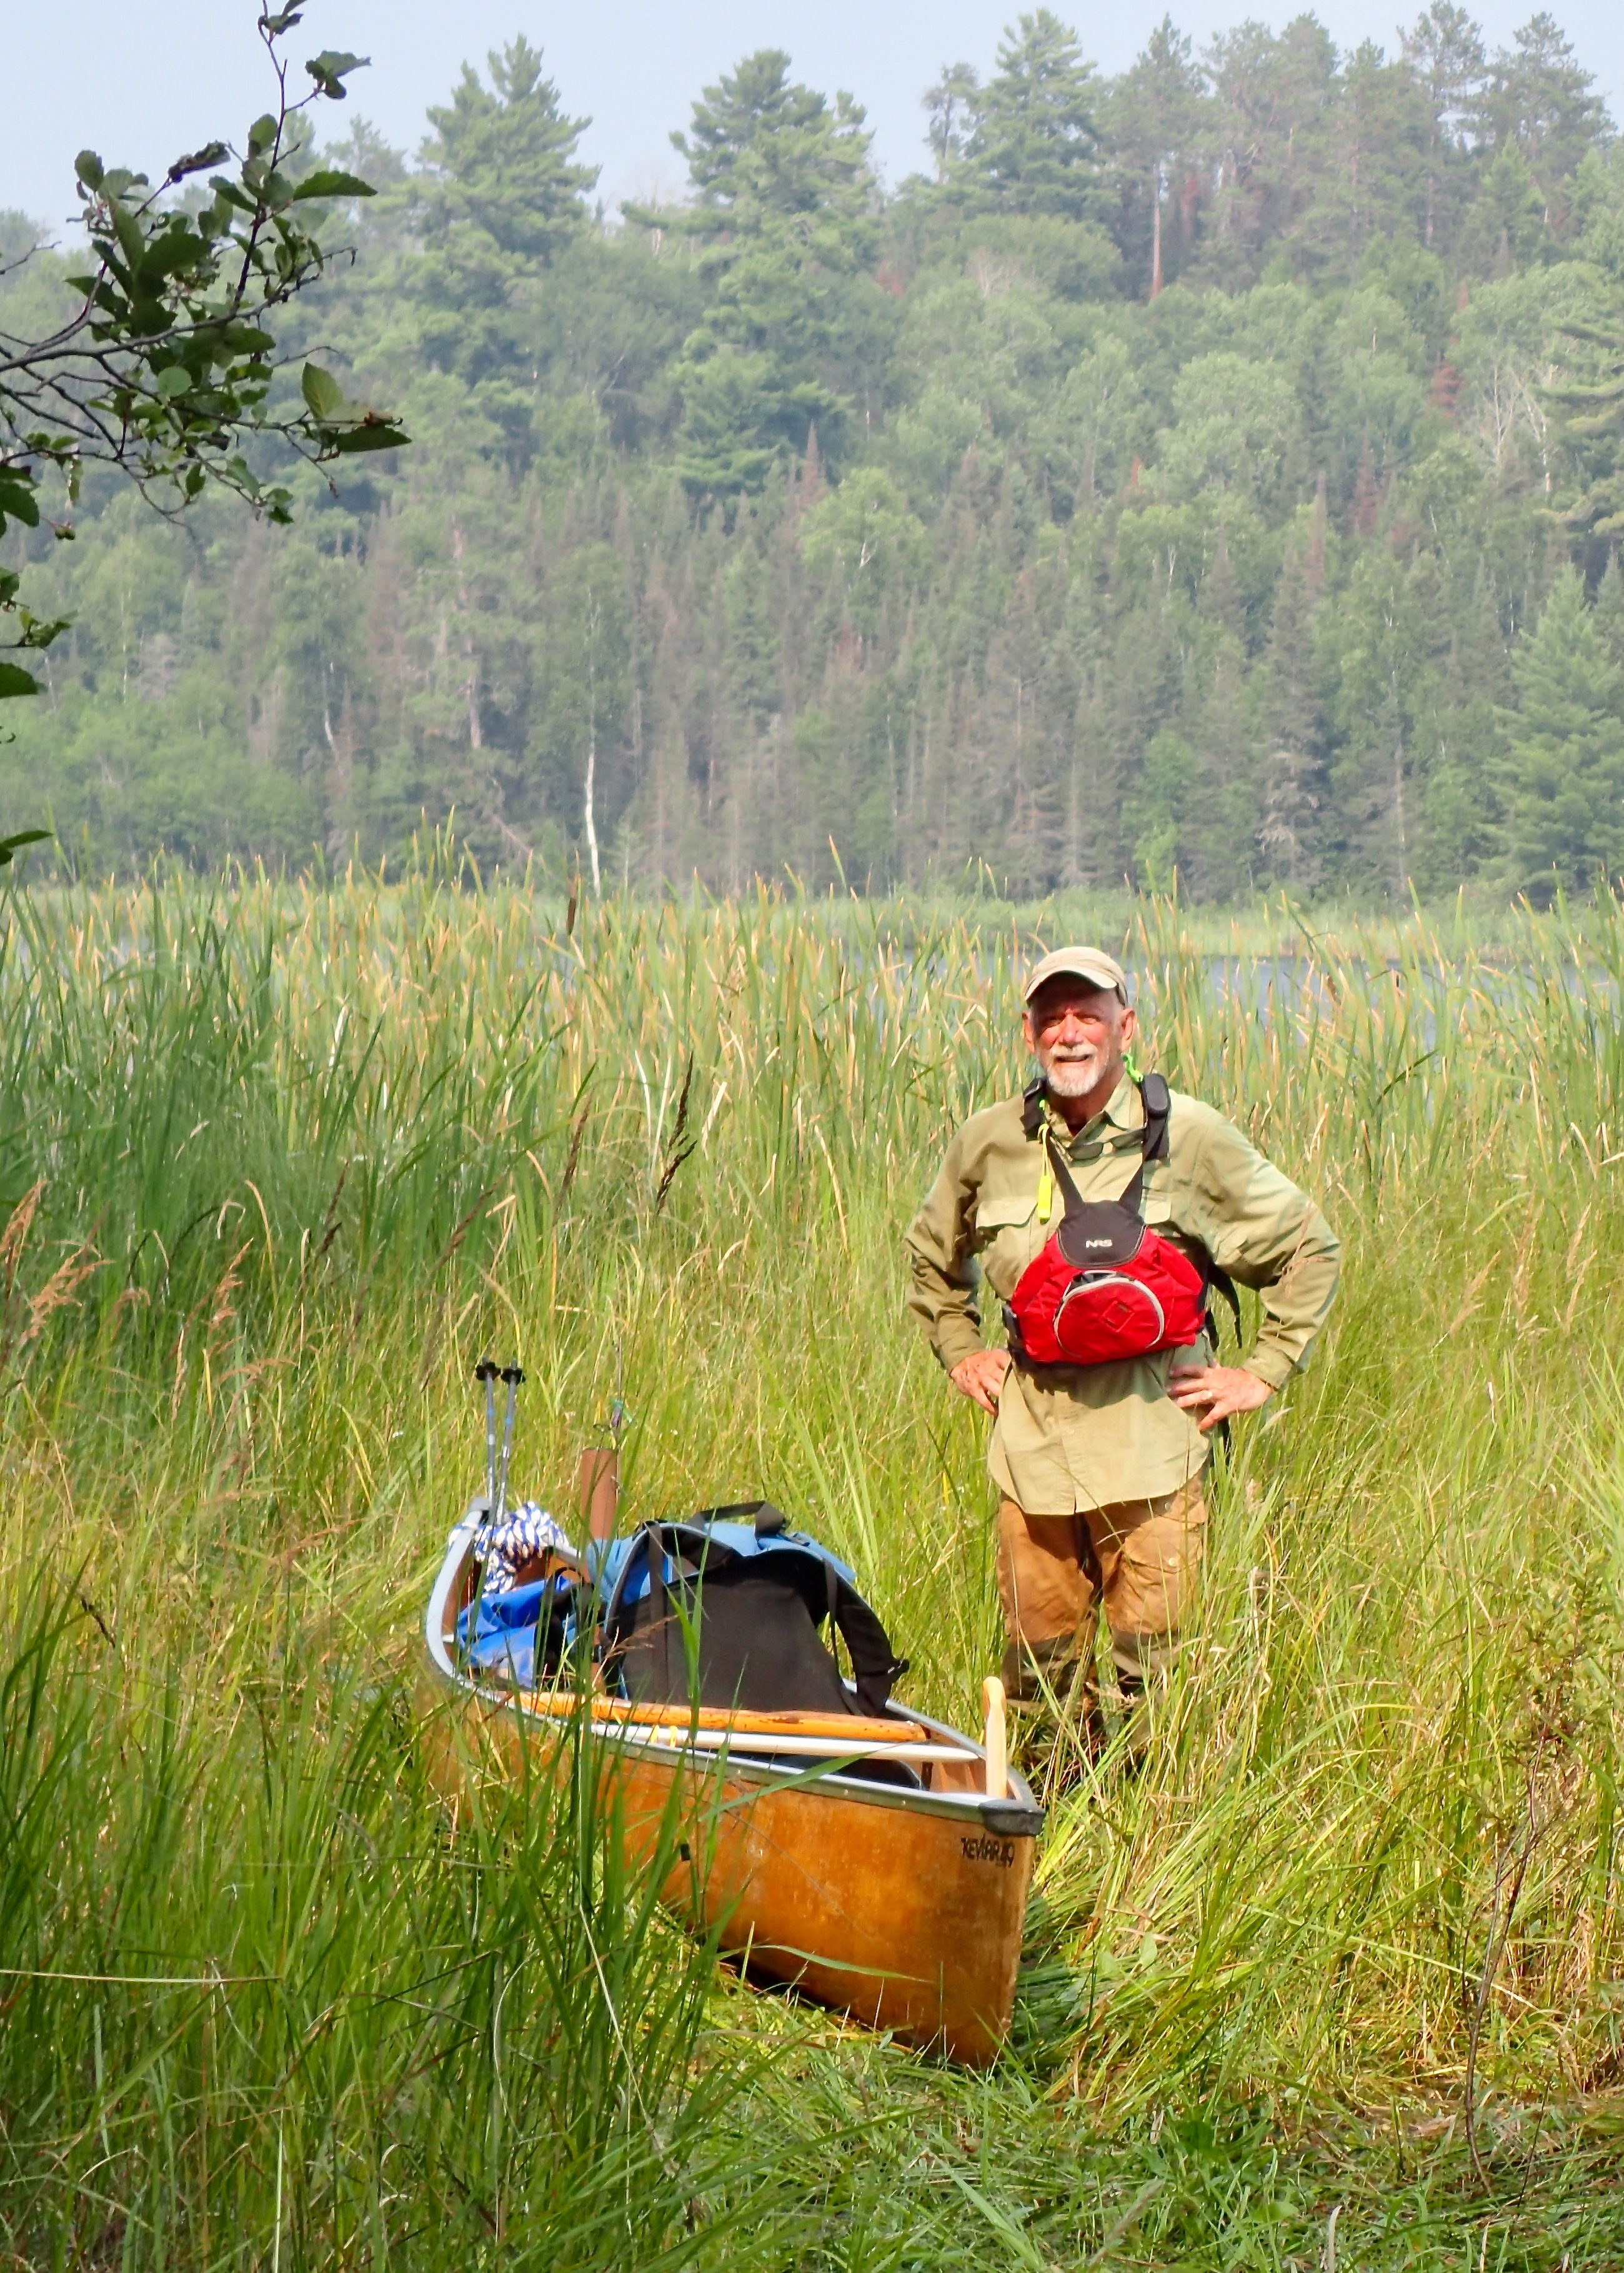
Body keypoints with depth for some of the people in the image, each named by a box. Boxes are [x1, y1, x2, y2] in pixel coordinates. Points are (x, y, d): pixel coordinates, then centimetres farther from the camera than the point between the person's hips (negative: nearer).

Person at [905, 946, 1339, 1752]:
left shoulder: (1190, 1138, -4)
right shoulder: (990, 1142, 5)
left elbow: (1308, 1247, 7)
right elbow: (933, 1253, 27)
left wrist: (1263, 1371, 3)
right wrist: (960, 1351, 18)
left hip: (1155, 1435, -3)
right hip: (1033, 1434, 3)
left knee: (1154, 1657, -4)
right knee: (1037, 1657, 7)